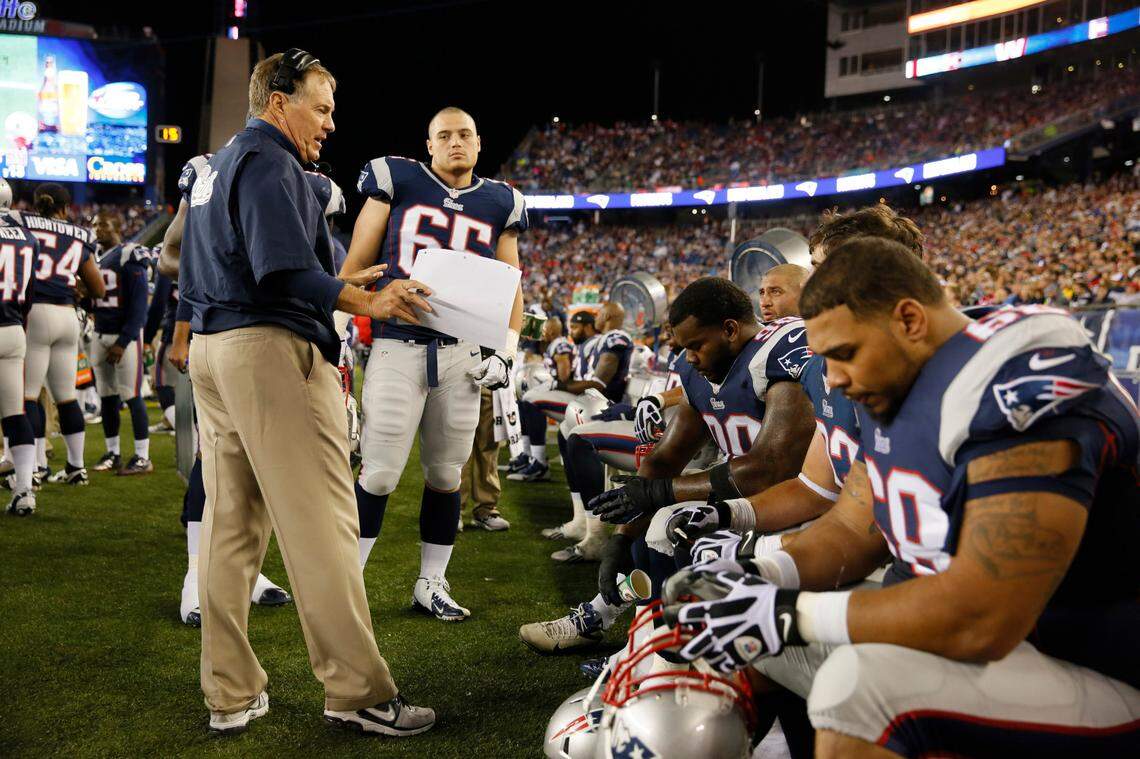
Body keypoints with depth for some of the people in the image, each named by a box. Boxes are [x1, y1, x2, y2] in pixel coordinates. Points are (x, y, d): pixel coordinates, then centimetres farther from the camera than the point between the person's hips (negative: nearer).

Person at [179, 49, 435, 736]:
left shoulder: (215, 166, 24)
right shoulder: (270, 163, -6)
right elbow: (285, 269, -19)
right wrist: (363, 302, -27)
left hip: (211, 347, 10)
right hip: (273, 347, -10)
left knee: (230, 523, 9)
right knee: (322, 522, -9)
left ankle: (232, 695, 15)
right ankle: (358, 692, -6)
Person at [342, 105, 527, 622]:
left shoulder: (499, 204, 11)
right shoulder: (397, 182, 4)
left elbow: (510, 288, 15)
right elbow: (356, 266, 5)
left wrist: (506, 352, 4)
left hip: (462, 352, 3)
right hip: (397, 347, -3)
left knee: (446, 473, 9)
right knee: (379, 472, -3)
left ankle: (431, 585, 23)